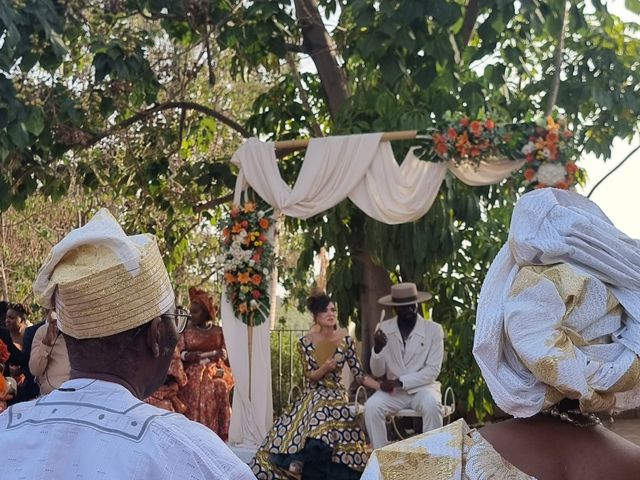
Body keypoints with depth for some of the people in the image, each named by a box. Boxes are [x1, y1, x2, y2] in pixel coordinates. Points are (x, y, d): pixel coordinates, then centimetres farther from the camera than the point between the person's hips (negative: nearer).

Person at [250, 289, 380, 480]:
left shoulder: (345, 339, -4)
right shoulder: (306, 342, -6)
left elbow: (358, 373, -2)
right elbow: (311, 376, -8)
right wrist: (325, 367, -28)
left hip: (336, 396, -1)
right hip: (312, 396, 1)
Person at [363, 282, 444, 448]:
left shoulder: (434, 329, -5)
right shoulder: (384, 328, 1)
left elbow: (433, 371, -10)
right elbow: (377, 371, 0)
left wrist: (400, 382, -18)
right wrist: (377, 348, -20)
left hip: (422, 388, -2)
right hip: (394, 390, 2)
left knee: (432, 406, -34)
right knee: (371, 406, -27)